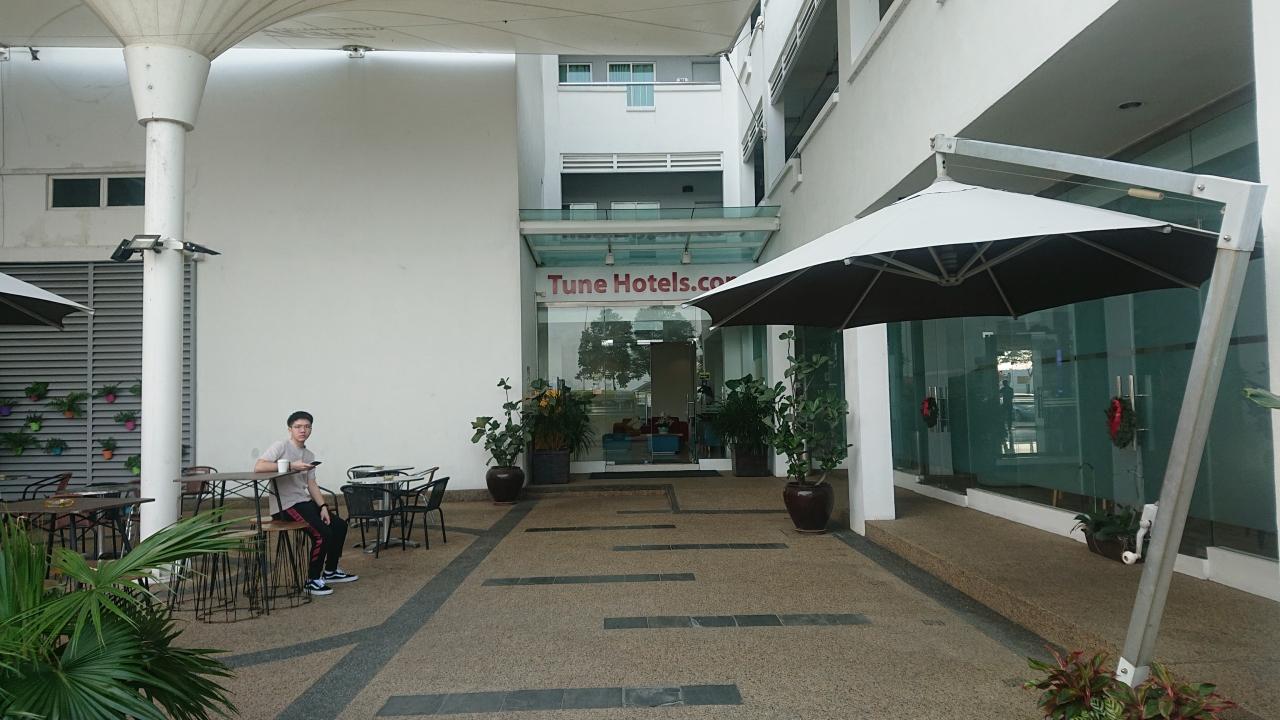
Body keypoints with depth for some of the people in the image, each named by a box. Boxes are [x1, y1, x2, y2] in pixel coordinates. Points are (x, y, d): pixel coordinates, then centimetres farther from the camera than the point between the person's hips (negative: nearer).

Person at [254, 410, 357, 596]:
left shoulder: (310, 455, 14)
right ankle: (312, 581, -6)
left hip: (305, 501, 9)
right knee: (322, 533, -21)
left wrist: (323, 507, -3)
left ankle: (330, 572, 22)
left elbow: (311, 485, 11)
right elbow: (258, 467, -24)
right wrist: (291, 465, -27)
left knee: (339, 525, 6)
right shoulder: (281, 446, -9)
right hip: (285, 505, -9)